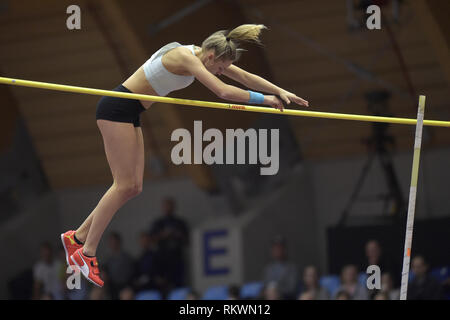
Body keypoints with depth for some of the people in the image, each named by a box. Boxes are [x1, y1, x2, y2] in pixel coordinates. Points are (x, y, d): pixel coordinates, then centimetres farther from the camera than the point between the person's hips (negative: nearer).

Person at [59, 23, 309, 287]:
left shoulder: (205, 56, 5)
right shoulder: (186, 57, -23)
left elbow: (245, 77, 12)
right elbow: (224, 91, -30)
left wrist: (281, 92, 6)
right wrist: (263, 99, -20)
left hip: (130, 114, 10)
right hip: (117, 108, -10)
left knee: (133, 187, 6)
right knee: (125, 185, -12)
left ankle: (77, 237, 13)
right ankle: (86, 254, -9)